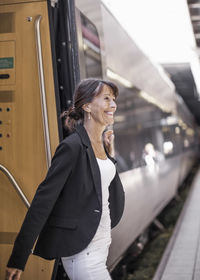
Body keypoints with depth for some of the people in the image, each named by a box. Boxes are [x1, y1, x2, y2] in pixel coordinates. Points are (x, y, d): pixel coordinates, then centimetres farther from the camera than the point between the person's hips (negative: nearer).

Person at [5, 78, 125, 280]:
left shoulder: (102, 144, 8)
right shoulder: (72, 147, -17)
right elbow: (43, 199, -18)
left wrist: (109, 154, 6)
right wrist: (18, 258, -19)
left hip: (100, 245, 8)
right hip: (81, 251, -8)